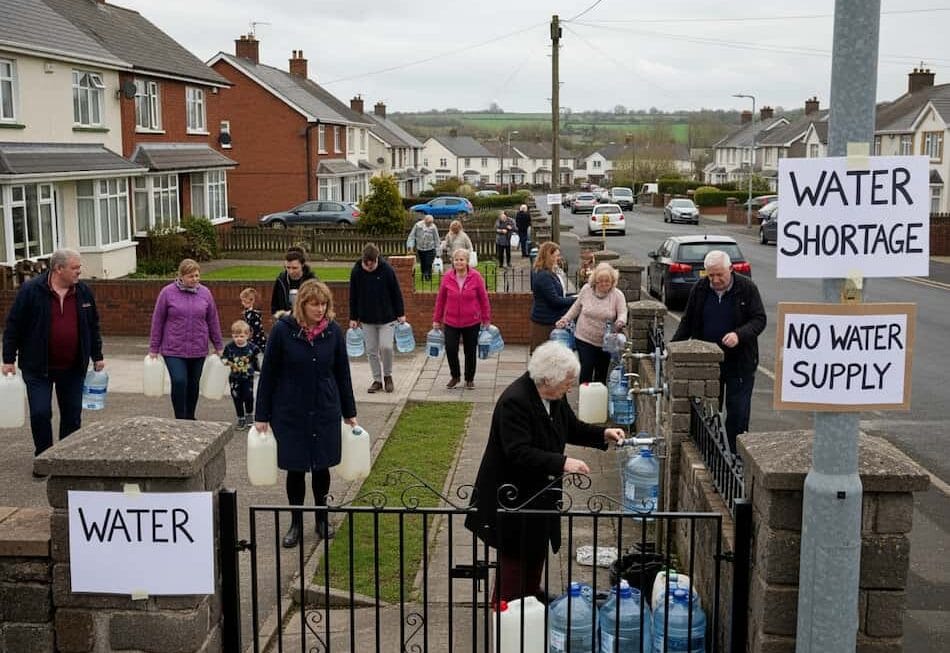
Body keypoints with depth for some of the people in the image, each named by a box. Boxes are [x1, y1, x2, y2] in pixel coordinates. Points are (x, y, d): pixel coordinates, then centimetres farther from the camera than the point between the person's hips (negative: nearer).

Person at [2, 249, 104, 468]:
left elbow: (93, 326, 13)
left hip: (73, 368, 3)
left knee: (72, 415, 8)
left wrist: (97, 356, 13)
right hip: (38, 368, -3)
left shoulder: (83, 292, 3)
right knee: (40, 413, -3)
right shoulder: (31, 290, -9)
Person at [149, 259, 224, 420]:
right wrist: (154, 348, 1)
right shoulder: (168, 292, -4)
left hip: (198, 350, 3)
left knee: (193, 384, 11)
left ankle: (190, 418, 27)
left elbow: (213, 322, 10)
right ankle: (180, 419, -3)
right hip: (174, 350, -3)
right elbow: (158, 321, 0)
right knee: (179, 382, -15)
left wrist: (218, 347, 11)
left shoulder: (205, 293, 4)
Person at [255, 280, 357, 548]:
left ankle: (322, 518, 29)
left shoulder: (334, 331, -3)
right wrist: (262, 416, -3)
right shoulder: (283, 330, -10)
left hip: (325, 412, 2)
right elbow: (268, 374, -4)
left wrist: (349, 413, 10)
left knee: (321, 466, 10)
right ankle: (296, 523, 22)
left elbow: (342, 373, 6)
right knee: (295, 469, 5)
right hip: (290, 413, -2)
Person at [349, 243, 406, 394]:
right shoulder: (356, 271, -6)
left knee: (386, 346, -12)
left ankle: (387, 375, 11)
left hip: (387, 317, -2)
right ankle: (377, 380, 18)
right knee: (371, 351, 6)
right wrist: (353, 318, 5)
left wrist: (401, 314, -2)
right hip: (367, 319, 3)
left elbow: (396, 293, -3)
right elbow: (353, 296, 4)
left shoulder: (387, 270, -12)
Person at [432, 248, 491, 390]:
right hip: (451, 322, 1)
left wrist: (486, 319, 1)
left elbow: (484, 299, -1)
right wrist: (436, 319, 7)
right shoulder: (447, 277, -3)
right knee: (450, 349, -6)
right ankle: (455, 376, 19)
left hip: (472, 322, -1)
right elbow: (440, 299, 5)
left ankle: (469, 379, 29)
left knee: (470, 351, 9)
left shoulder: (475, 277, -8)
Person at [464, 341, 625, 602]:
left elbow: (572, 428, 14)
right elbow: (518, 452, -31)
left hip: (541, 491, 8)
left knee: (537, 547, 20)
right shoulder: (514, 401, -28)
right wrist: (562, 463, -35)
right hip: (514, 493, -8)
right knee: (516, 553, 3)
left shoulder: (555, 396, -1)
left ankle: (531, 595, 38)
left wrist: (603, 434, -3)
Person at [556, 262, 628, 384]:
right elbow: (576, 307, 10)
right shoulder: (586, 289, -4)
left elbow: (622, 313, -13)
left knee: (601, 373, 11)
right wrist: (565, 319, 3)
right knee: (586, 369, -6)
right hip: (584, 339, 0)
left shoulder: (618, 295, -8)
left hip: (606, 342, 0)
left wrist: (620, 322, -35)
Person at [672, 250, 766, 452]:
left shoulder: (747, 288, -7)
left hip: (739, 362, -3)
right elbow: (687, 322, 10)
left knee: (738, 413, 2)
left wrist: (739, 335, -26)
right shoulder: (700, 289, 2)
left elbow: (759, 319, -8)